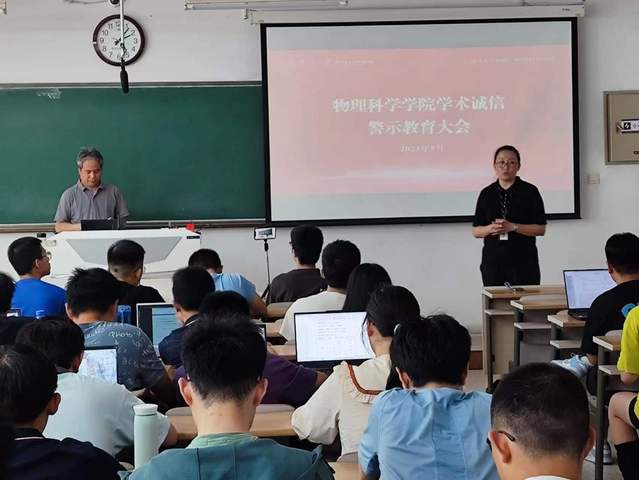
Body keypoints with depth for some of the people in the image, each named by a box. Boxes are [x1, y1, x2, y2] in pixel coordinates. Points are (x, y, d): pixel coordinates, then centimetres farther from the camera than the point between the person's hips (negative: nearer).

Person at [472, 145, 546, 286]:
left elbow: (541, 229, -3)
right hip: (493, 261, 2)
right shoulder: (486, 194, 9)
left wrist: (512, 227, -14)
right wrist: (490, 228, -11)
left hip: (524, 262, -2)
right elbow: (475, 231, 10)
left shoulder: (530, 191, 1)